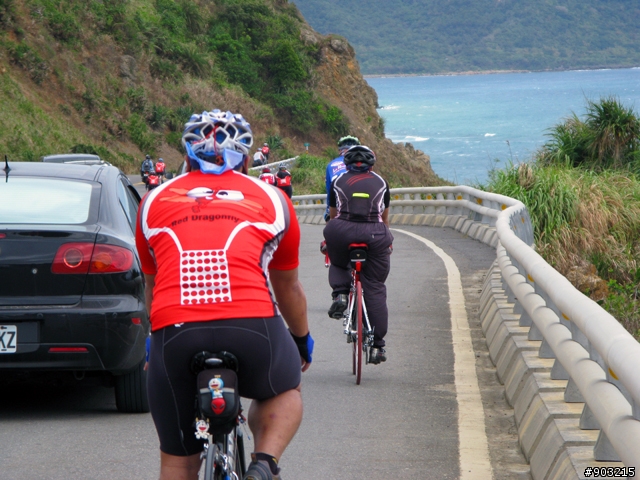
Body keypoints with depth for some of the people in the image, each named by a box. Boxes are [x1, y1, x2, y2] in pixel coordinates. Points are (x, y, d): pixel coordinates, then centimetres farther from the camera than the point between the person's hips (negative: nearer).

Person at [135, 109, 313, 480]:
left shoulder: (154, 202, 25)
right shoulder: (270, 199, 22)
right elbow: (288, 288, 34)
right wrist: (302, 342, 51)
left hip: (174, 334, 1)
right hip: (252, 325, -1)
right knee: (284, 393, 30)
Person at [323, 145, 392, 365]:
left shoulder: (338, 182, 19)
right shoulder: (381, 183, 22)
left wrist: (330, 240, 43)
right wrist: (385, 241, 46)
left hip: (342, 231, 0)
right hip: (374, 233, 0)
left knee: (338, 264, 32)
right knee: (375, 289, 7)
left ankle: (340, 293, 1)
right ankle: (377, 346, 6)